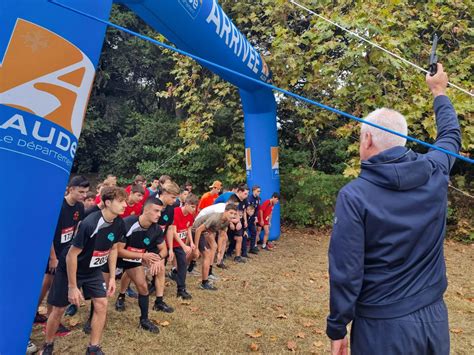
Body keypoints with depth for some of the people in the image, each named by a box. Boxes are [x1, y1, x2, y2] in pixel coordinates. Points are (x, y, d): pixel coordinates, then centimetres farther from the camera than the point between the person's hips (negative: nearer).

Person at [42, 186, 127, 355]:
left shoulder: (119, 224, -14)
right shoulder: (89, 224, -34)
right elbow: (71, 255, -26)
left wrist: (112, 277, 2)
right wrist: (72, 286, -20)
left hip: (93, 270, 5)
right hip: (69, 269, -5)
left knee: (101, 304, -4)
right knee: (59, 309, 8)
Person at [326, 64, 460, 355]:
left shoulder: (353, 196, -21)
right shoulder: (435, 172, -7)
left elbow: (345, 272, -20)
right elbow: (451, 135, 16)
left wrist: (337, 330, -6)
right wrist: (439, 91, 31)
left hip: (383, 329, -5)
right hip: (434, 318, 5)